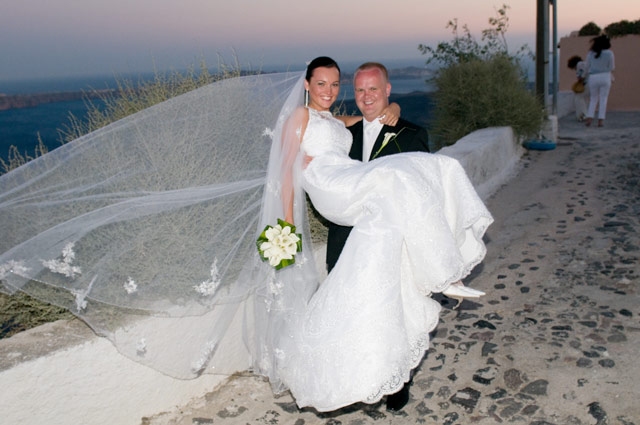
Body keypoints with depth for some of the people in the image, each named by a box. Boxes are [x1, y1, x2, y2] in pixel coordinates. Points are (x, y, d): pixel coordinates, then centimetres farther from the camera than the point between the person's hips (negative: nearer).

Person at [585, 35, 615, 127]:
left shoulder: (590, 53, 0)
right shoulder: (609, 53, -4)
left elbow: (587, 67, 7)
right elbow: (612, 68, 2)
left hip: (593, 78, 1)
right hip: (605, 77, -1)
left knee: (593, 99, 14)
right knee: (603, 99, 5)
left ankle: (590, 117, 0)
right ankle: (601, 120, 0)